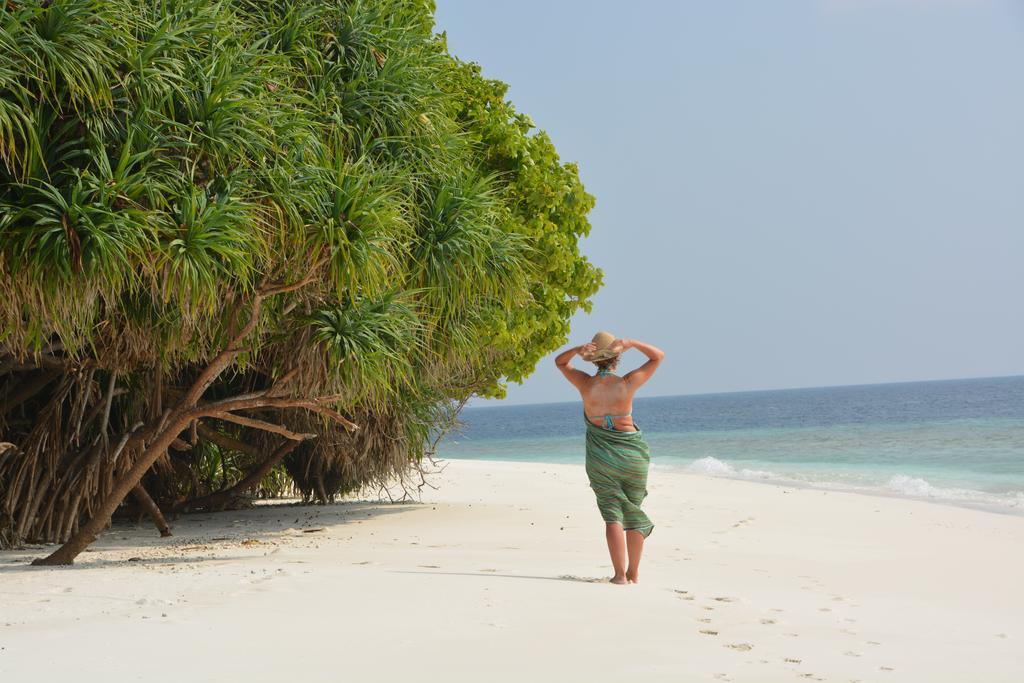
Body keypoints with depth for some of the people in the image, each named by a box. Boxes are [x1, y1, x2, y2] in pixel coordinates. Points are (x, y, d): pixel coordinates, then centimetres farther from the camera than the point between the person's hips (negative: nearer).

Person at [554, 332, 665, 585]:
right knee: (634, 512, 14)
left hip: (600, 457, 0)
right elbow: (658, 356, 3)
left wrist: (578, 349, -10)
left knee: (612, 512, 2)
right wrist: (632, 343, -11)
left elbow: (559, 361, 11)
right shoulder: (627, 384, -10)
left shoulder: (586, 384, -7)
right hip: (632, 454, 0)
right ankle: (633, 572, 19)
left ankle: (620, 573, -10)